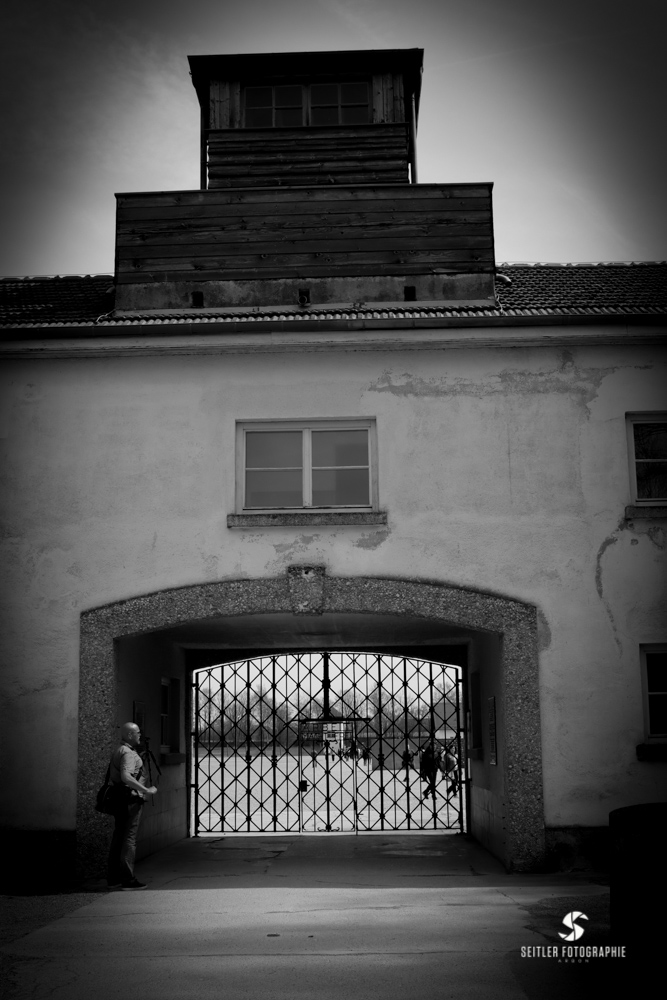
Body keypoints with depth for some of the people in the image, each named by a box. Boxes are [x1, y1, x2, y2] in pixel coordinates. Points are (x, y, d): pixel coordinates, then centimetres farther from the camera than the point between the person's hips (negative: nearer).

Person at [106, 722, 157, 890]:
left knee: (118, 838, 13)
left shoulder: (117, 751, 16)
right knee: (129, 839, -7)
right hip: (130, 800, -10)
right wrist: (146, 791, -26)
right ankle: (127, 879, -6)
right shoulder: (128, 753, -15)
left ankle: (113, 878, 17)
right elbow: (126, 777, -29)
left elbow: (112, 777, 23)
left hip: (118, 799, 10)